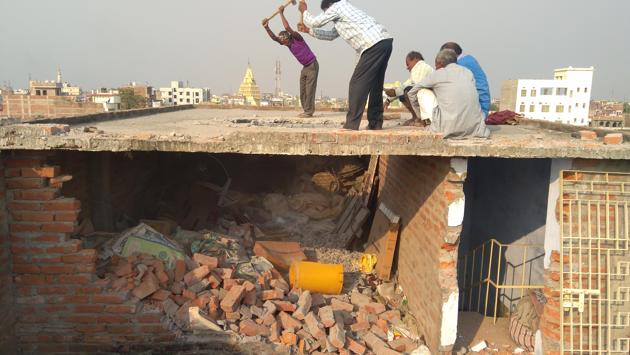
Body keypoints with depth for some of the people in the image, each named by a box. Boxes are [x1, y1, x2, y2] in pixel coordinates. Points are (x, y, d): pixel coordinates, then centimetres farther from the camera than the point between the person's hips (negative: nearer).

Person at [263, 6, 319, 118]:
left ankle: (309, 111, -10)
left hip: (312, 66, -8)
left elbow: (287, 28, -31)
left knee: (309, 89, -11)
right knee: (303, 91, 5)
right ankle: (306, 111, 8)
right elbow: (274, 37, -8)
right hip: (305, 67, 8)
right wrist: (266, 27, -21)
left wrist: (281, 13, -28)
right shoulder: (287, 43, 4)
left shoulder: (297, 38, -15)